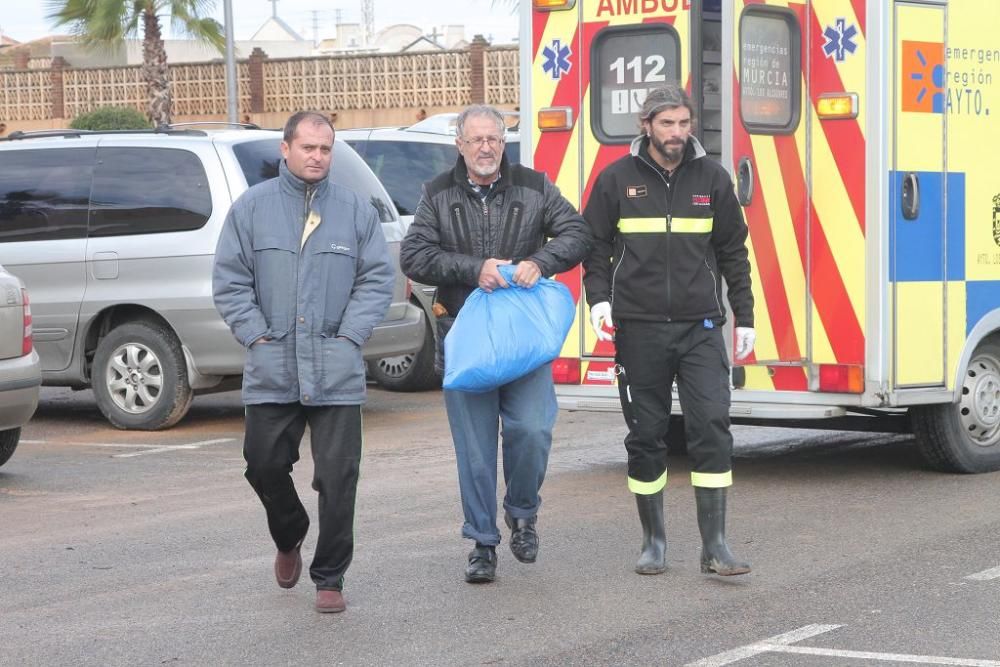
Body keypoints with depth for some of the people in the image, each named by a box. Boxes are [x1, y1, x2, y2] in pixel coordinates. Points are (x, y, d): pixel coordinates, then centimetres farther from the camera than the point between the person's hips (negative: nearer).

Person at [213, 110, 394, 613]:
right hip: (270, 372, 1)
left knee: (337, 477, -2)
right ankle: (289, 538, 36)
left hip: (337, 375, -1)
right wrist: (257, 336, -5)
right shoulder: (251, 208, 6)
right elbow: (229, 282, 4)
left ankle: (329, 578, 9)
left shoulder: (356, 211, 7)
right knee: (264, 465, 6)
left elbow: (378, 279, 6)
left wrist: (348, 336, -5)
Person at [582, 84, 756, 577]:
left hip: (700, 327, 0)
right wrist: (599, 297, -8)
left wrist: (744, 318, 9)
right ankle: (653, 541, 18)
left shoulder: (712, 178, 8)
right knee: (645, 435, 5)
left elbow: (733, 252, 12)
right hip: (639, 329, 0)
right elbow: (595, 244, 8)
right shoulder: (617, 179, 4)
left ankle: (714, 546, -7)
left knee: (712, 428, -10)